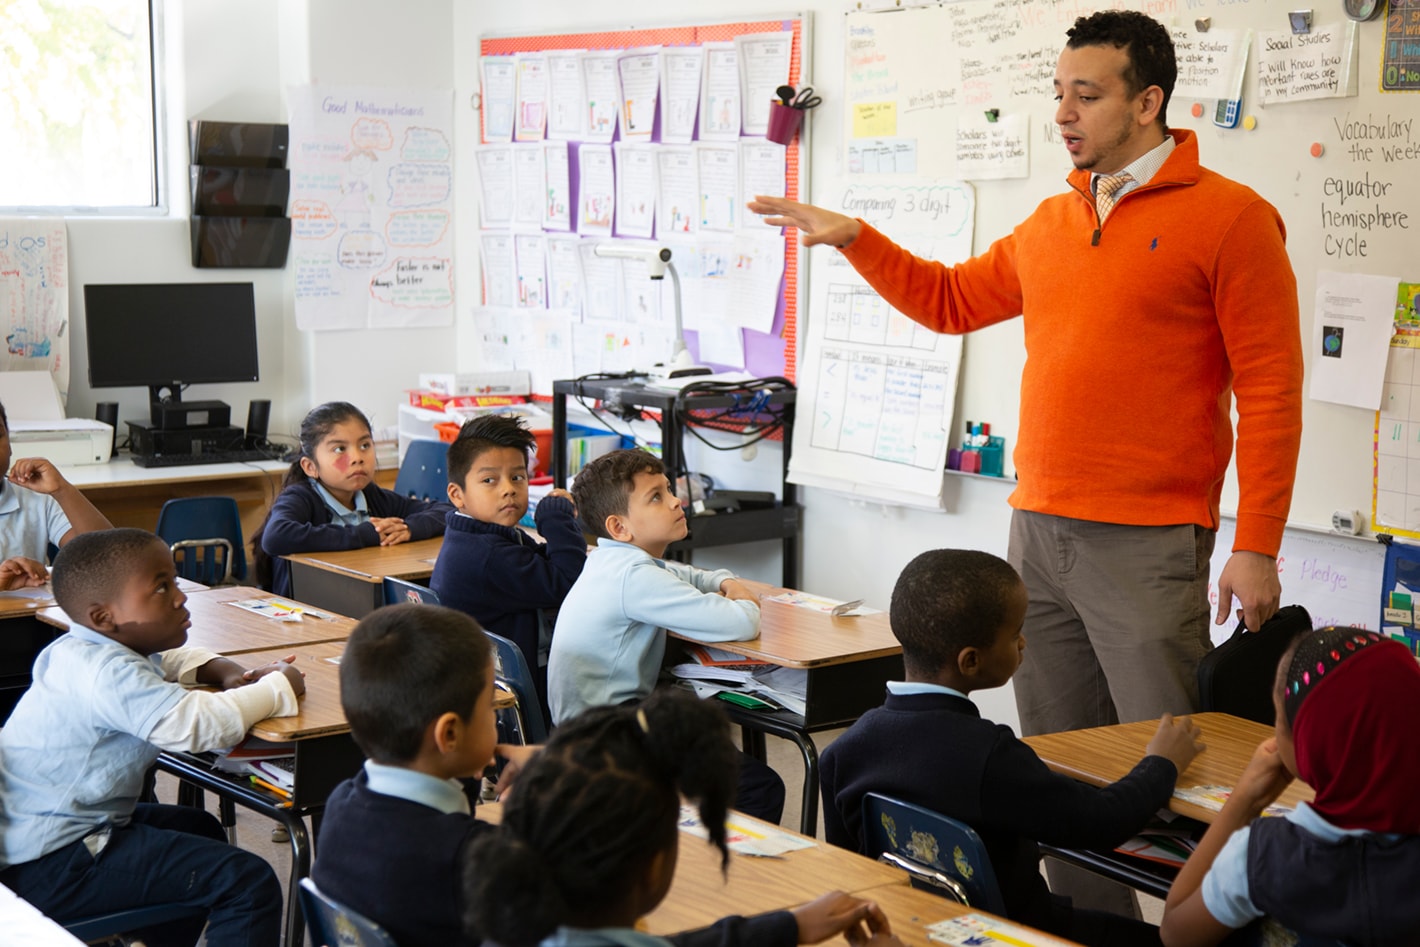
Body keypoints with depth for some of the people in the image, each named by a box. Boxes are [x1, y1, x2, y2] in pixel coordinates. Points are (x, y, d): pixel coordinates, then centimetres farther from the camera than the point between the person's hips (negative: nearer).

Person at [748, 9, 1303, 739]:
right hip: (1036, 533, 6)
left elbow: (1270, 391, -8)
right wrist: (852, 239, 15)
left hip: (1148, 542, -6)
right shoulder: (1051, 222, 15)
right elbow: (951, 299, 28)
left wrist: (1257, 549, -12)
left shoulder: (1228, 216, -5)